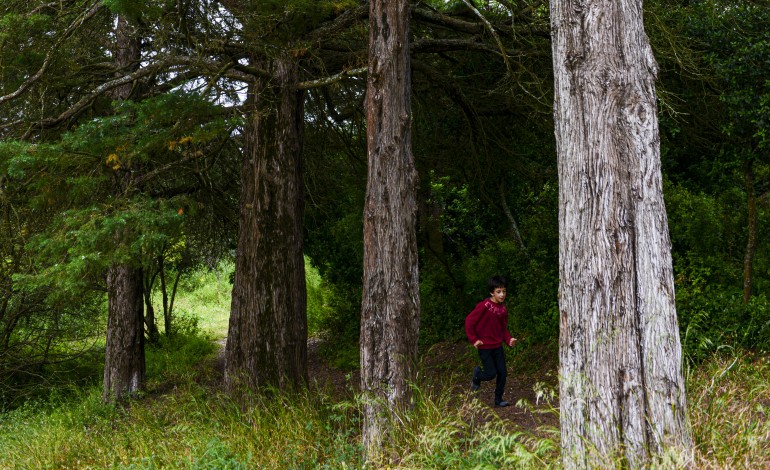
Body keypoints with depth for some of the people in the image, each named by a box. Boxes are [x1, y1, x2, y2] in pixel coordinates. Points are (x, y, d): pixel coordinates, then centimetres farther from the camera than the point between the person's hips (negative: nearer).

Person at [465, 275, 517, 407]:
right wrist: (473, 339, -14)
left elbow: (503, 328, 12)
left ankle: (498, 399, 19)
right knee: (491, 374, -5)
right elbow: (469, 320, -15)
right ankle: (477, 373, 28)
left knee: (502, 373, 4)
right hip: (484, 347, -6)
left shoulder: (503, 310, 2)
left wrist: (509, 339, -6)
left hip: (497, 346, 6)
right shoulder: (484, 306, -18)